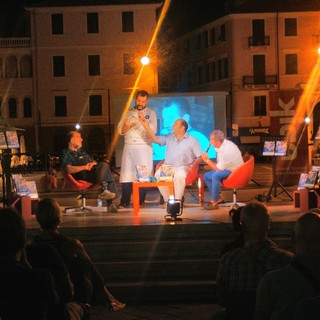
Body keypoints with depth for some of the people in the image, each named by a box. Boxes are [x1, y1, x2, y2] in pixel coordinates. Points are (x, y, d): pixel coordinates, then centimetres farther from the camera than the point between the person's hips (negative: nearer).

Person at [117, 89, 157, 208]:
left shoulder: (151, 113, 5)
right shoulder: (129, 113, 14)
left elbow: (153, 130, -7)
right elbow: (120, 130, 8)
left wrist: (144, 120, -20)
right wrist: (126, 126, -13)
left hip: (144, 147, -2)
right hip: (129, 146, 3)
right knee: (126, 174, -1)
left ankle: (140, 202, 2)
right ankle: (124, 202, 2)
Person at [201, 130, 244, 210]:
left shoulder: (227, 150, -29)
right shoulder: (222, 145, -2)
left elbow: (219, 169, -22)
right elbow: (219, 165, 11)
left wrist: (207, 160, -14)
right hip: (226, 169, 10)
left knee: (215, 175, -33)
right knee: (206, 176, 4)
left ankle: (214, 202, -25)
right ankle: (217, 198, 9)